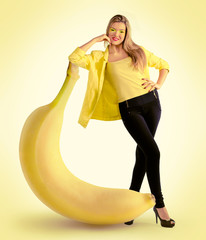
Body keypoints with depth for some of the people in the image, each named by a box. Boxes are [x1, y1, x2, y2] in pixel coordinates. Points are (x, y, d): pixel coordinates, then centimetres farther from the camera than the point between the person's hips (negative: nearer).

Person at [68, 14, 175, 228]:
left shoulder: (138, 51, 13)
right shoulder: (101, 57, 6)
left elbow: (163, 65, 22)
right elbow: (74, 58, -7)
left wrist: (158, 84, 5)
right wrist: (95, 40, -3)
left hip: (151, 102, 4)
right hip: (129, 109, -4)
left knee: (143, 153, 8)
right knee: (153, 152, -14)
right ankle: (159, 205, 0)